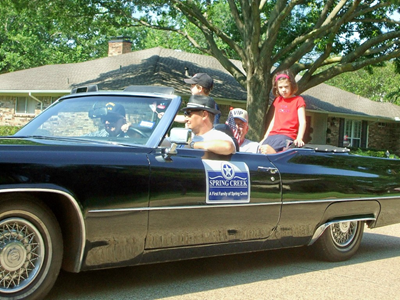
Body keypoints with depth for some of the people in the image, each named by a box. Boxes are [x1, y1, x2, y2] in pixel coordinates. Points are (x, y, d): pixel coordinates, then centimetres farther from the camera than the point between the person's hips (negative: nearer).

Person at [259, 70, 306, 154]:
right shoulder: (278, 100, 22)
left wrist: (299, 139, -20)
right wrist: (265, 138, 22)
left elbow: (302, 122, -5)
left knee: (266, 149, -32)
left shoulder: (298, 100, 4)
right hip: (273, 135, 6)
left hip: (287, 136, -6)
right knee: (260, 149, -22)